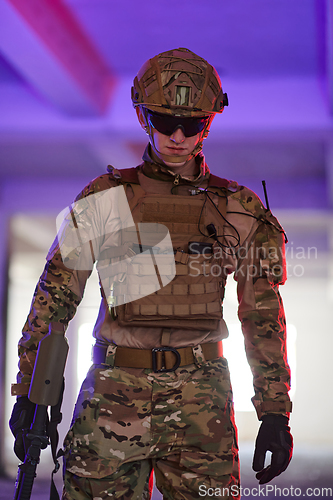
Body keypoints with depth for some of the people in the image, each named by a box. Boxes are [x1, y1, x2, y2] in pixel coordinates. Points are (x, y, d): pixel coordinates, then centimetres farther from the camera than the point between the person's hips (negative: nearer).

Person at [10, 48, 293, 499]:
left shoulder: (239, 212, 7)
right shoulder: (103, 201, 3)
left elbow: (264, 315, 9)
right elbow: (54, 296, 5)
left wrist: (275, 413, 4)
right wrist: (29, 393, 1)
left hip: (201, 393, 1)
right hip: (116, 390, -1)